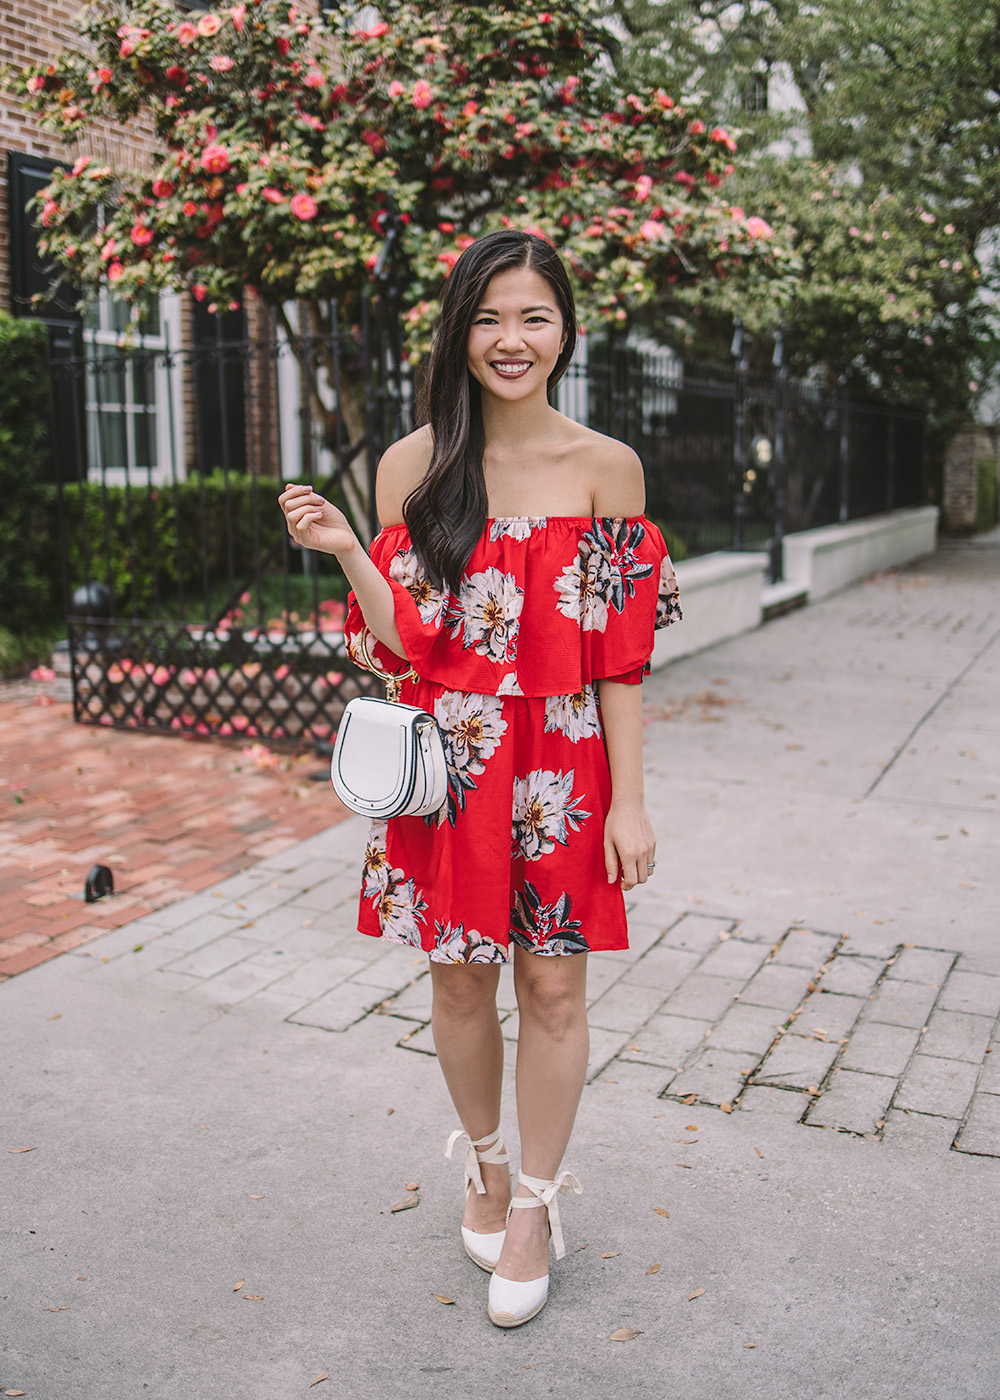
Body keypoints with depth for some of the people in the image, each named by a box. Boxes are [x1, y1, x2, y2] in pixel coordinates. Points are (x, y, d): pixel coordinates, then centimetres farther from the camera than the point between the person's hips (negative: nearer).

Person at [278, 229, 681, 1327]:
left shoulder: (606, 468, -2)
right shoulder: (414, 466, 1)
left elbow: (620, 653, -3)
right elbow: (410, 641, -2)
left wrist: (628, 802, -6)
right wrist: (344, 550, -17)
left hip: (562, 767, -1)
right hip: (449, 765, 2)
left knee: (553, 983, 7)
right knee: (459, 977, 13)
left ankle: (534, 1207, 28)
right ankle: (484, 1164, 39)